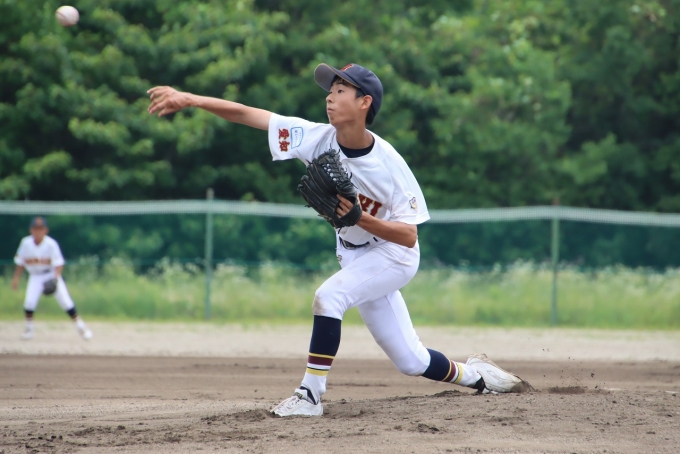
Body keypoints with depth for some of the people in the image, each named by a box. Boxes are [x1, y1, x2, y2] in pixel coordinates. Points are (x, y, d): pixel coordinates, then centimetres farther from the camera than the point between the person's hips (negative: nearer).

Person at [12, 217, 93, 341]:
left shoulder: (51, 244, -18)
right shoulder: (26, 243, -9)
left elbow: (59, 263, -20)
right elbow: (20, 262, 3)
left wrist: (56, 276, -37)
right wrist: (16, 278, 2)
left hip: (52, 275, -2)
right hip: (35, 276, 2)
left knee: (65, 301, -7)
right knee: (29, 301, -15)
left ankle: (80, 326, 7)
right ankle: (29, 328, 6)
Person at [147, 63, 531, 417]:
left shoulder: (388, 163, -26)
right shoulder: (320, 139, -16)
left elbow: (409, 235, -24)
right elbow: (244, 114, -23)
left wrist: (361, 218, -39)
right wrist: (189, 99, -33)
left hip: (394, 255, -6)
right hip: (355, 256, 6)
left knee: (328, 297, -29)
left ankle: (311, 395, -21)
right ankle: (474, 374, 36)